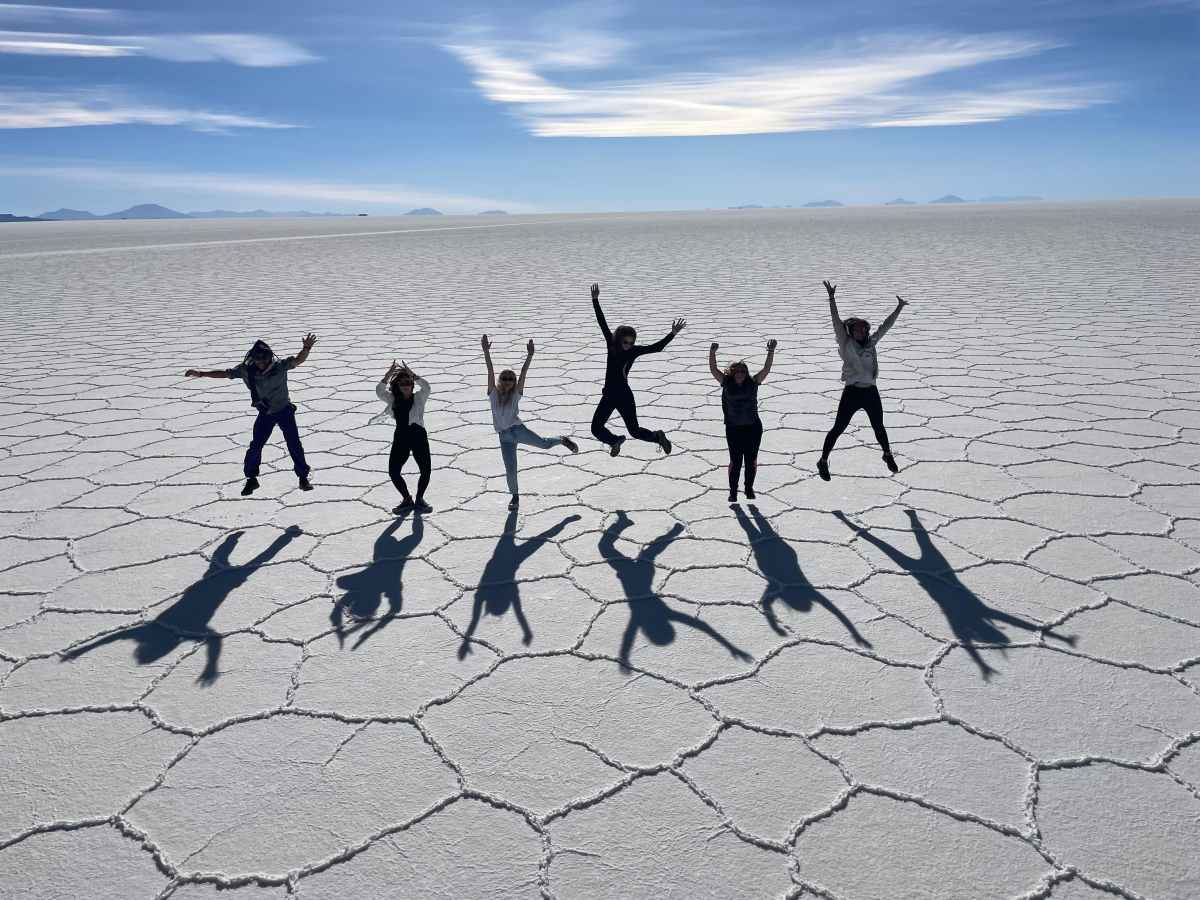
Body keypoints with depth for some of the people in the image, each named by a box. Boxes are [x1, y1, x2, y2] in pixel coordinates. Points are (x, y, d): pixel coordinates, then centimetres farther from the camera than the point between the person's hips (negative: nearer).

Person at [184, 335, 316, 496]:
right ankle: (251, 479, 19)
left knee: (294, 444, -4)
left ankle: (303, 477, 11)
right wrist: (201, 373, -16)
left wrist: (306, 348, -54)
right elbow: (224, 373, -8)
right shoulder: (246, 370, -14)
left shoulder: (280, 366, -22)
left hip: (285, 411, -2)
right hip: (265, 414, 2)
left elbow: (298, 360, -34)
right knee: (255, 446, 2)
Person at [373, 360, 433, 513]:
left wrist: (410, 373, -16)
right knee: (393, 472, -3)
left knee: (426, 470, -6)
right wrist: (389, 373, -11)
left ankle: (419, 499, 18)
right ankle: (407, 499, 18)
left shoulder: (419, 398, 2)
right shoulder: (393, 400, 8)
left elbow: (426, 386, -17)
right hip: (400, 438, 2)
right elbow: (379, 390, -6)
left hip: (419, 436, -2)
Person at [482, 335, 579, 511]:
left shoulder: (516, 394, 2)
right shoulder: (493, 393, 3)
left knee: (544, 443, -18)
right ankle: (515, 496, 20)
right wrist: (486, 352, -16)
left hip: (517, 429, -1)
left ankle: (563, 440, 14)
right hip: (504, 436, 1)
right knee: (510, 469, 0)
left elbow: (523, 373, -7)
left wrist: (530, 355, -17)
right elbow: (490, 371, -7)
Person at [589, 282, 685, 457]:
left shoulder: (634, 351, -7)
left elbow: (657, 347, -11)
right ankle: (615, 441, 27)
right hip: (609, 396, 3)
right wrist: (595, 300, -7)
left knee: (634, 431, 3)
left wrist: (672, 334, -20)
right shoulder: (611, 344, -2)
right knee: (596, 428, -1)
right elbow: (602, 322, -4)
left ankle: (658, 436, 32)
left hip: (625, 396, -3)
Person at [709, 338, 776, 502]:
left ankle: (749, 489, 23)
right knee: (735, 461, -2)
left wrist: (771, 352, -14)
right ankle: (733, 492, 8)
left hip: (753, 428, 1)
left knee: (751, 461, 6)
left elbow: (766, 369, -4)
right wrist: (712, 353, -20)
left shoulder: (752, 383, 1)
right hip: (733, 429, -1)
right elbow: (713, 369, -7)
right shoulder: (727, 383, 0)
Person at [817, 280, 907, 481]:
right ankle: (823, 461, 10)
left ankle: (888, 454, 42)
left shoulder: (871, 343, 8)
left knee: (879, 427, 19)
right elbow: (836, 321, -12)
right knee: (838, 428, -1)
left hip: (871, 393, 4)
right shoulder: (846, 344, -4)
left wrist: (899, 308, 16)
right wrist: (831, 297, -20)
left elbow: (886, 325, 15)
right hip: (852, 393, -4)